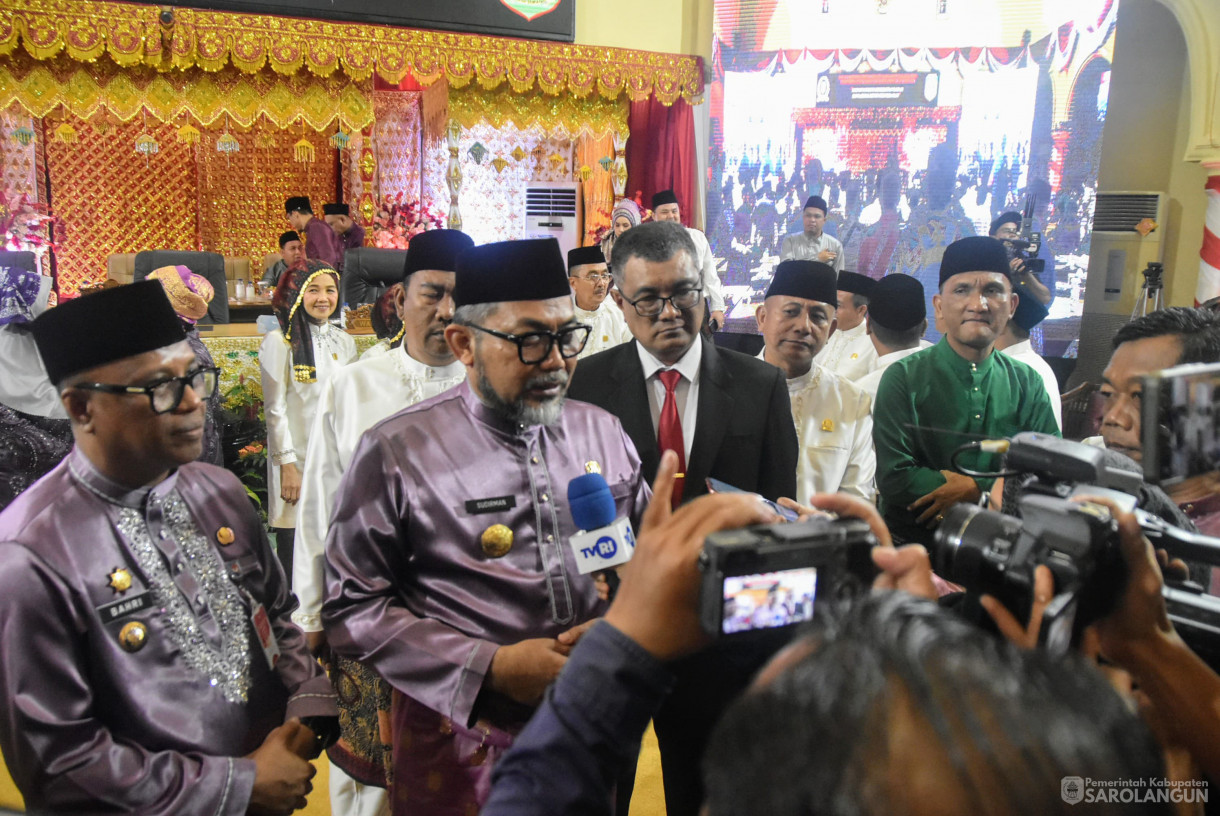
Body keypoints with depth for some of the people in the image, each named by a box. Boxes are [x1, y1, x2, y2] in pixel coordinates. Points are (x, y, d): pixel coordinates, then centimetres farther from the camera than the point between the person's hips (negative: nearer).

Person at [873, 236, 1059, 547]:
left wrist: (977, 490, -9)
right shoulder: (904, 378, -3)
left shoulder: (1027, 383, 8)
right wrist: (978, 490, -10)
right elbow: (894, 477, -10)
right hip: (910, 541, -3)